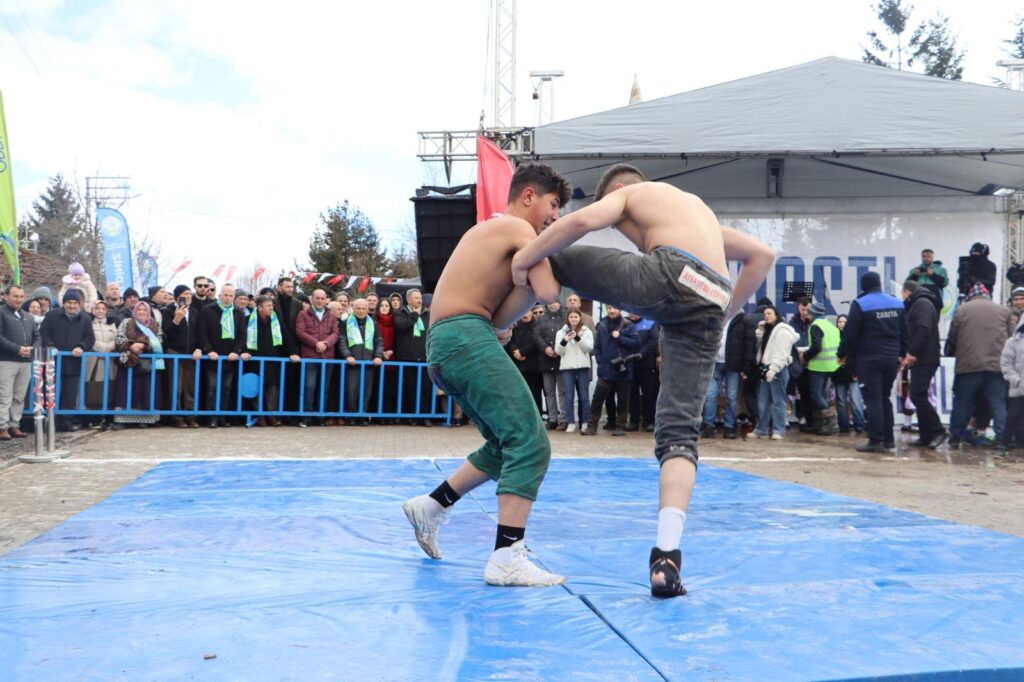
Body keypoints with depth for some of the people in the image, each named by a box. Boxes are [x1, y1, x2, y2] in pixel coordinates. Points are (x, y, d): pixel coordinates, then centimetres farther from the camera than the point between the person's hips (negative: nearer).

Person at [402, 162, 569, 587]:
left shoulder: (485, 230, 27)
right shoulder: (519, 229, -2)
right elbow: (547, 292, -16)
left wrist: (496, 326, 4)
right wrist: (537, 271, 4)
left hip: (443, 345, 10)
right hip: (467, 336, -10)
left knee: (507, 444, 18)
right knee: (530, 443, -15)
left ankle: (431, 506, 26)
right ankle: (507, 560, -19)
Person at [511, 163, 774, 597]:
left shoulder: (627, 193, 21)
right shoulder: (697, 207, 41)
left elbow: (581, 221, -1)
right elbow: (761, 255, 37)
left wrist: (525, 257, 9)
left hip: (667, 277, -6)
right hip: (709, 306, 6)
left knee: (559, 257, 16)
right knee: (680, 430, 2)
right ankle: (667, 555, -9)